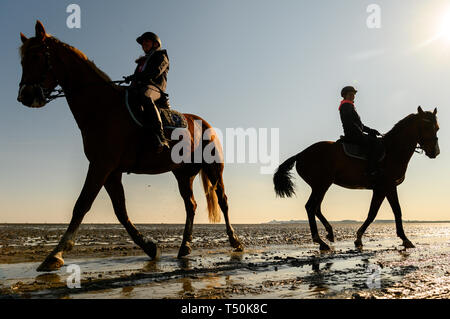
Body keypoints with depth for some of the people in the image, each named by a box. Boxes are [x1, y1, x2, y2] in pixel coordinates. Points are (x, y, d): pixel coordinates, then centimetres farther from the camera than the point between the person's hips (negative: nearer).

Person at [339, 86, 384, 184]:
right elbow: (349, 123, -18)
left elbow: (359, 124, 27)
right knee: (377, 143, -21)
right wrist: (360, 134, -18)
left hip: (356, 134, 11)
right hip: (352, 134, -11)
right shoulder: (346, 106, -4)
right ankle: (372, 171, -27)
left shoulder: (350, 106, 28)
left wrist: (370, 131, 15)